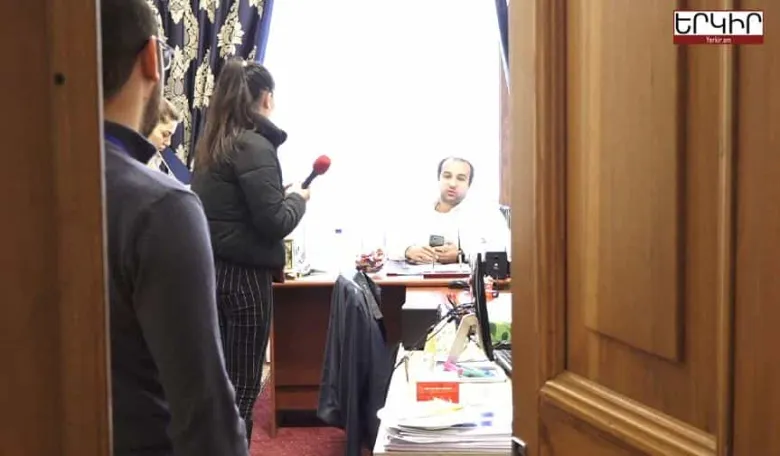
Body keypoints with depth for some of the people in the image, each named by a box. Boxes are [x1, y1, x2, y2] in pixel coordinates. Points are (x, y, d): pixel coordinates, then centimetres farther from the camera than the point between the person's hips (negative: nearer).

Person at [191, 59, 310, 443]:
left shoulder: (211, 143, 11)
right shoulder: (254, 145, -14)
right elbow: (274, 222, -17)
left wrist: (279, 194, 11)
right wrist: (296, 198, 1)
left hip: (211, 269, 8)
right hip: (244, 275, -8)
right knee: (242, 386, 2)